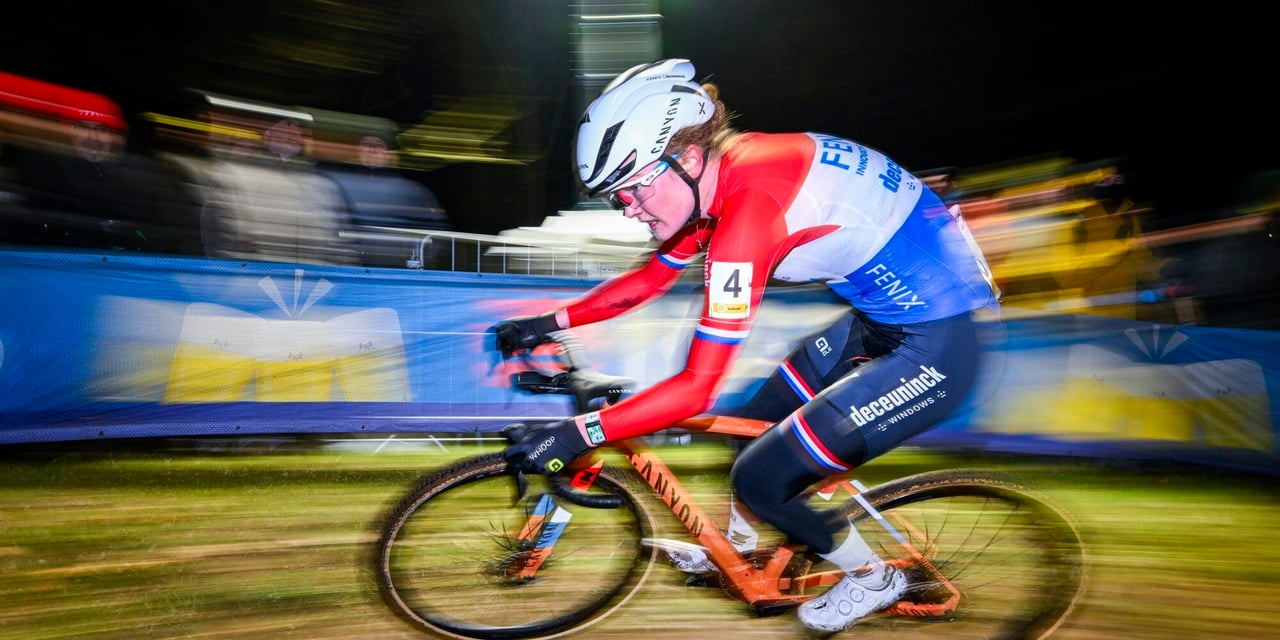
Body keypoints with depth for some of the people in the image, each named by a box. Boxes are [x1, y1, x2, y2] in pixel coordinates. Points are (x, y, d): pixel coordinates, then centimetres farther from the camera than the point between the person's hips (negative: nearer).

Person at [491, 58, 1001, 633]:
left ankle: (872, 577, 19)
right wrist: (549, 321, 11)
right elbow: (648, 278, 15)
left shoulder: (748, 205, -28)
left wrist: (576, 434, -25)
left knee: (759, 476, -6)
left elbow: (697, 388, -28)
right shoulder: (713, 178, 0)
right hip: (883, 317, 9)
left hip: (934, 347, -9)